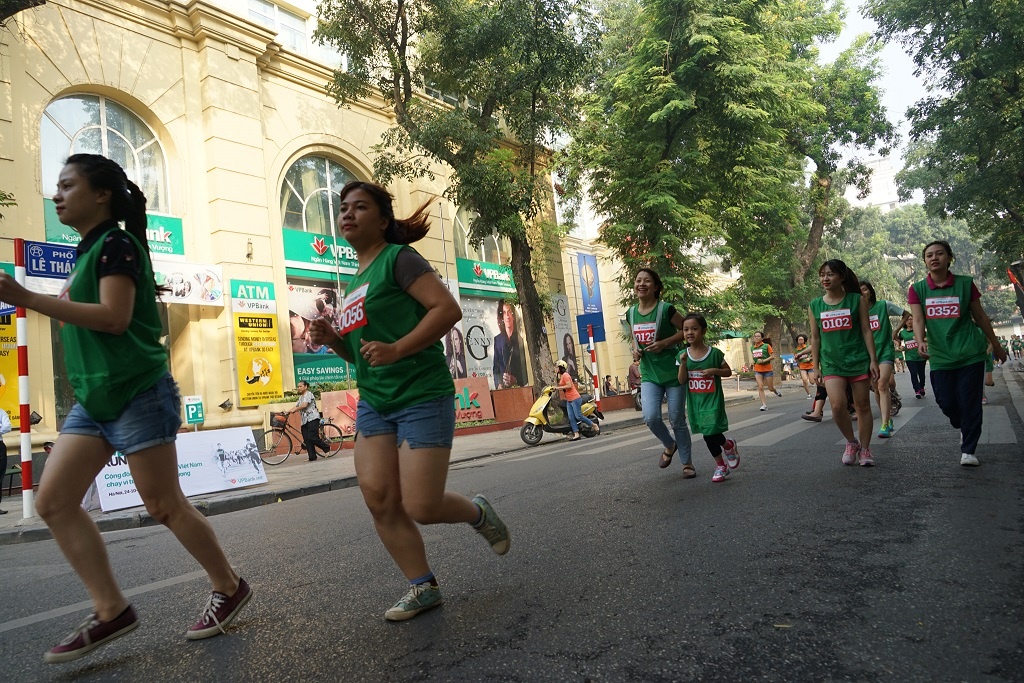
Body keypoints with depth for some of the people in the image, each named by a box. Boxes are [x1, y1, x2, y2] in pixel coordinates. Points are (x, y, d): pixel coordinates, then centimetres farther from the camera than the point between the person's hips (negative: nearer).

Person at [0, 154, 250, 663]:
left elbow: (114, 317, -23)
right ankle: (111, 610, 9)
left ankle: (229, 588, 16)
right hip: (92, 400, 9)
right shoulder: (87, 252, 18)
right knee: (53, 501, 2)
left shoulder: (117, 243, -9)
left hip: (137, 395, -9)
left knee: (164, 506, -2)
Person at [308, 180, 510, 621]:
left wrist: (396, 349, -25)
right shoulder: (355, 282, 18)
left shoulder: (398, 258, -6)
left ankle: (478, 513, 24)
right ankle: (422, 587, 15)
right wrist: (333, 339, 5)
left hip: (421, 397, -8)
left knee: (421, 507, -8)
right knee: (378, 498, 0)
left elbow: (448, 308, -18)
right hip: (373, 403, 8)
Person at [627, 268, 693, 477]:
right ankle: (670, 446, 19)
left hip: (673, 372, -4)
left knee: (677, 419, 4)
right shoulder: (631, 313, 3)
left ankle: (687, 463, 23)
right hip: (649, 375, 4)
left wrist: (665, 343, -17)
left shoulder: (666, 309, -13)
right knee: (651, 417, -12)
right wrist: (635, 350, -2)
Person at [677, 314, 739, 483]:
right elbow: (682, 381, -6)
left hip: (713, 400, -3)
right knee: (708, 437, 12)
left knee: (712, 434, -13)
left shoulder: (715, 353, -8)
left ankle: (729, 445, 21)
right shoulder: (683, 354, -2)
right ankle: (721, 465, 32)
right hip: (695, 402, 3)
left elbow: (728, 371, 3)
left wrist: (715, 371, -16)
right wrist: (683, 363, -20)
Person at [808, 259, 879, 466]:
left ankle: (865, 449, 21)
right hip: (831, 364, 1)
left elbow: (866, 331, 0)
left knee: (862, 406, 6)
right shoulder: (815, 306, 4)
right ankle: (851, 442, 11)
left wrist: (873, 360, -5)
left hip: (858, 361, -1)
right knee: (838, 406, -14)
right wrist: (816, 367, 6)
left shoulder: (857, 300, -1)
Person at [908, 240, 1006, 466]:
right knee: (946, 403, 4)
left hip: (970, 354, -1)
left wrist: (996, 345, 15)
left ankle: (968, 451, 12)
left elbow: (980, 316, 8)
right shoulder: (918, 289, 1)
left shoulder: (965, 284, -1)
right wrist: (920, 342, -27)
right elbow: (918, 320, -8)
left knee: (970, 403, -1)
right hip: (940, 357, 1)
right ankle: (964, 428, 37)